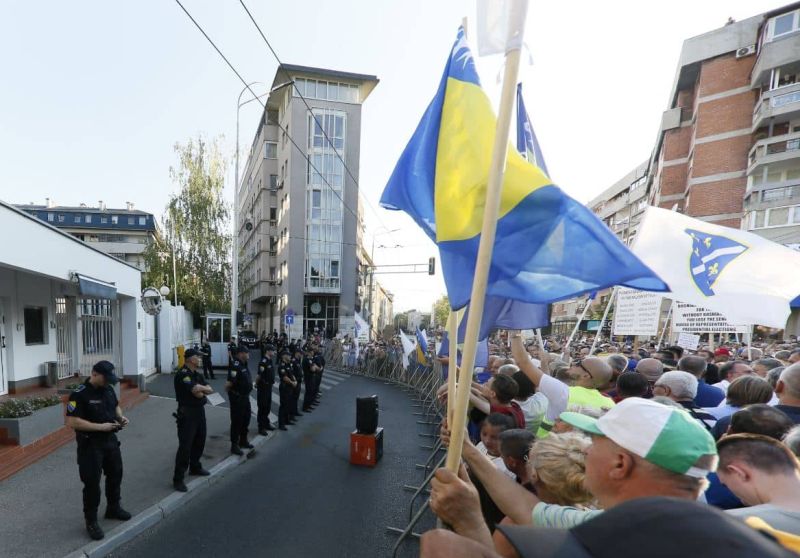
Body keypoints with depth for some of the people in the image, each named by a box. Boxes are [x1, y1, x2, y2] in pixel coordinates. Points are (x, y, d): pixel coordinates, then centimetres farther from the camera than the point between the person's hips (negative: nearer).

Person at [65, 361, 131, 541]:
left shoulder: (108, 389, 1)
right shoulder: (79, 394, -21)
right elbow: (71, 421, -24)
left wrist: (121, 417, -4)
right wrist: (100, 426, -26)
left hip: (111, 440, 8)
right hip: (90, 445, -7)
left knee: (115, 474, 20)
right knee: (92, 482, 3)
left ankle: (113, 508, 40)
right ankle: (91, 521, 21)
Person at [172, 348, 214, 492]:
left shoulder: (197, 373, 10)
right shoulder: (183, 374, -18)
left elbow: (208, 388, 5)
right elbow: (195, 389, -29)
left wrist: (201, 391, -16)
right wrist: (206, 389, -8)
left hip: (199, 411, 9)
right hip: (187, 413, -9)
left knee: (199, 441, 20)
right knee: (185, 446, -5)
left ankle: (195, 467, 39)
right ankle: (178, 479, 5)